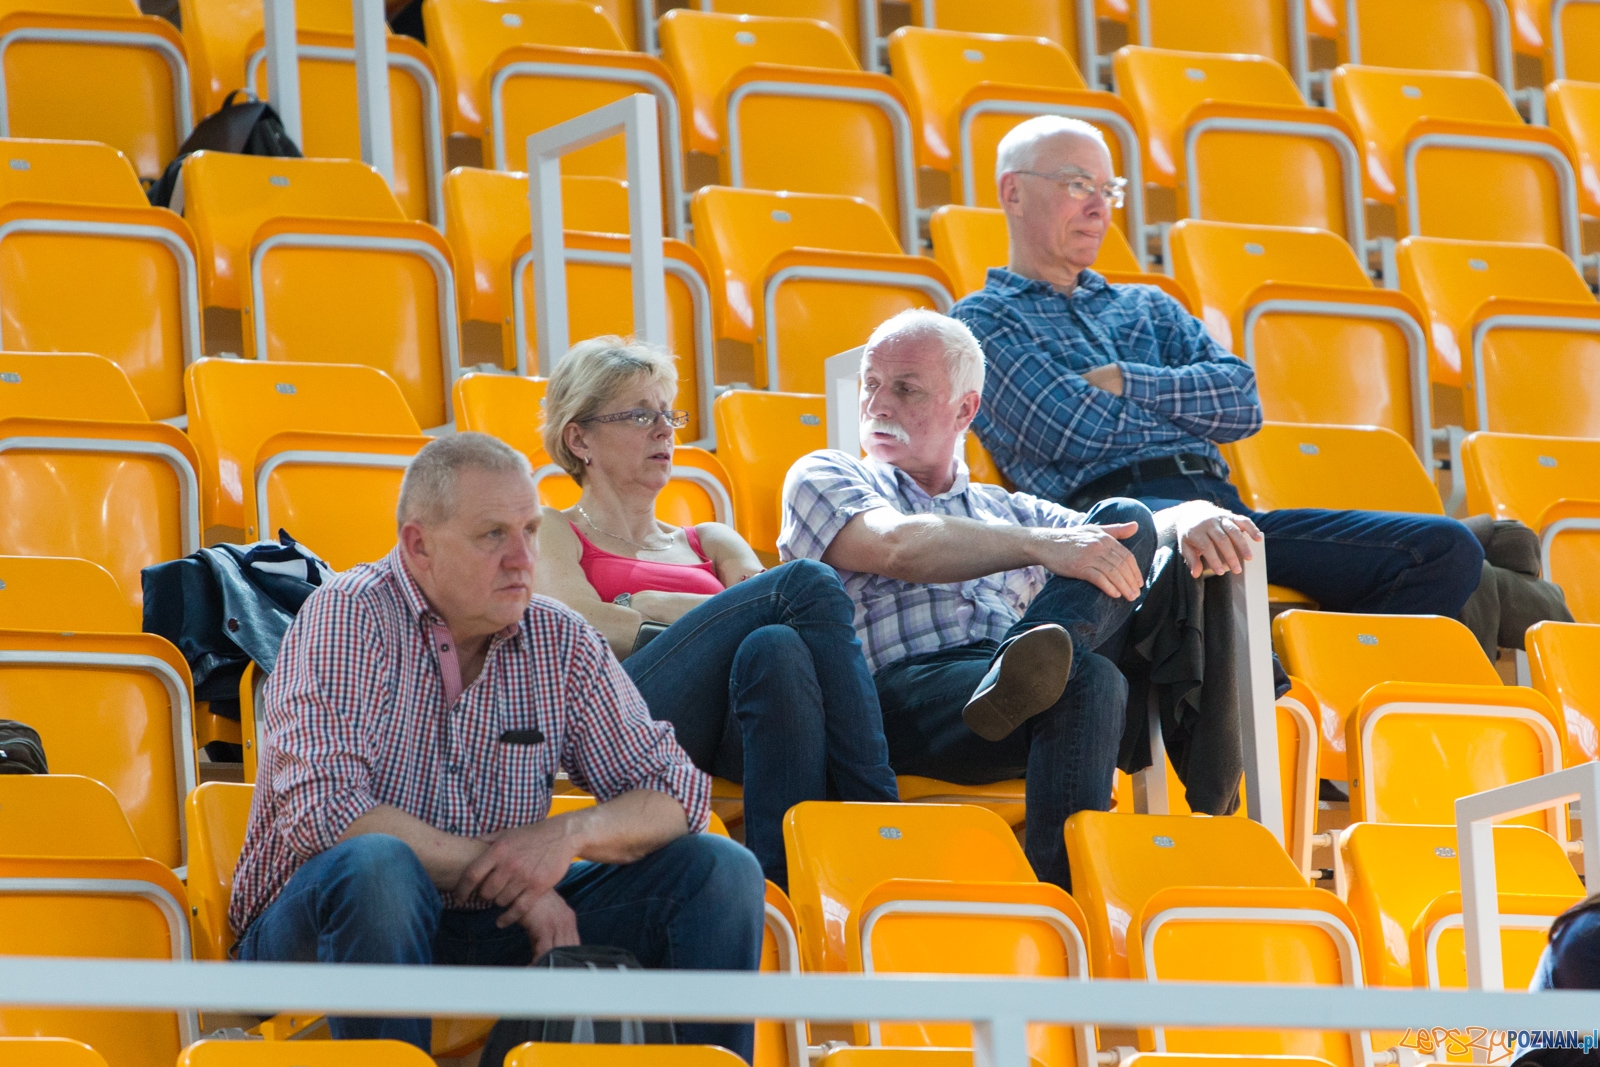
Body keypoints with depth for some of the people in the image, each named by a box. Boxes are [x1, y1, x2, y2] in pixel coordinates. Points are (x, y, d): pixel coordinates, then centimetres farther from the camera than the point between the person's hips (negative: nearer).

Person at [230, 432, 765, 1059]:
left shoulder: (560, 643, 4)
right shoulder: (348, 619, -11)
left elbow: (678, 795, 4)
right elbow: (321, 811, -24)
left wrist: (571, 833, -19)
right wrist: (501, 875, -20)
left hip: (488, 931, 5)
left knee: (721, 872, -7)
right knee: (375, 865, -40)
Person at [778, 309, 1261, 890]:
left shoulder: (1010, 512, 38)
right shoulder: (824, 478, 22)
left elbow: (1119, 536, 25)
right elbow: (898, 547, -1)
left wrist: (1195, 518, -1)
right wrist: (1041, 546, -16)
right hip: (904, 689, -5)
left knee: (1128, 521, -18)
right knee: (1088, 682, -34)